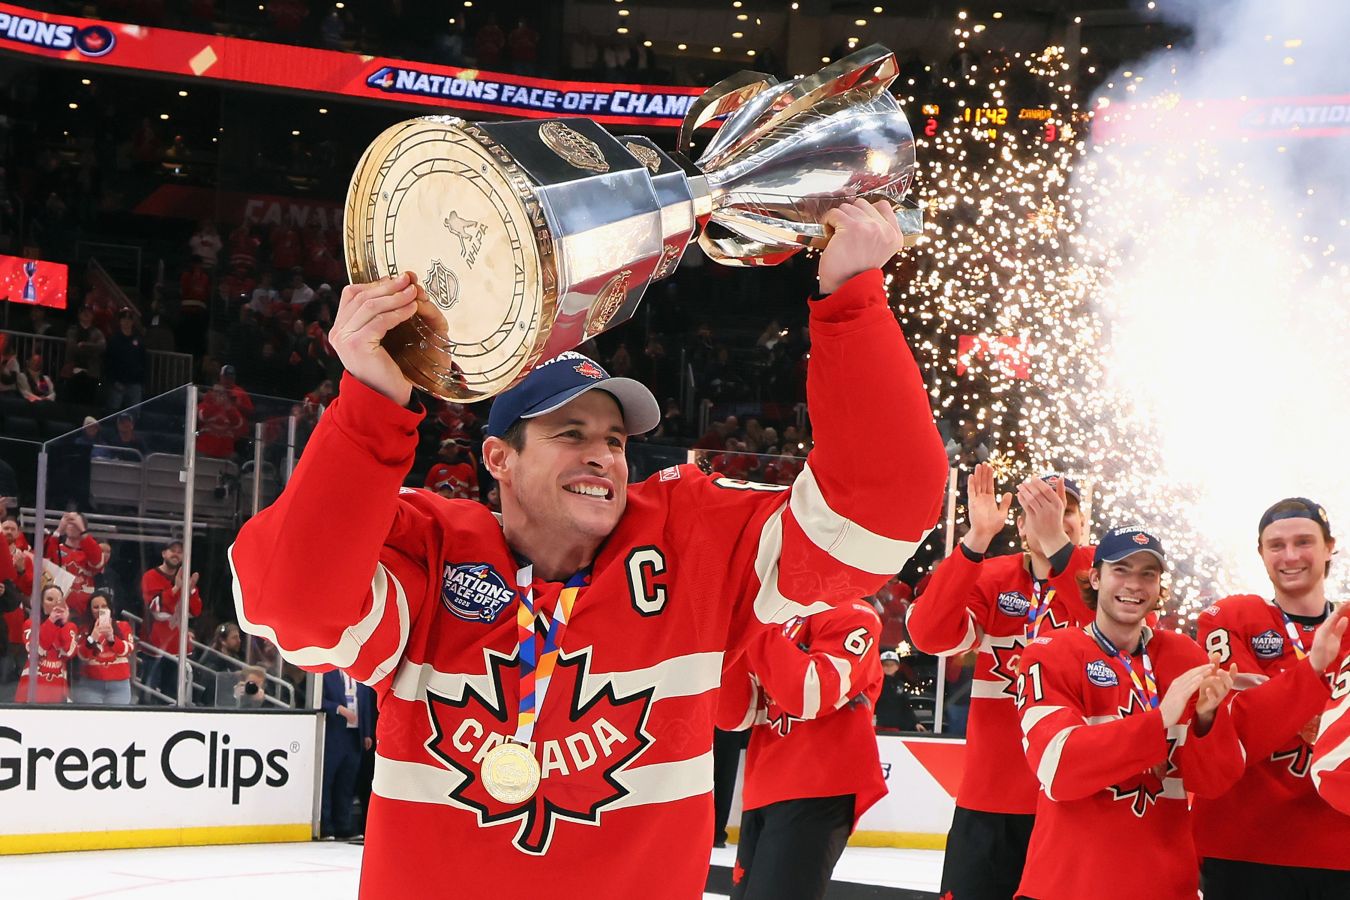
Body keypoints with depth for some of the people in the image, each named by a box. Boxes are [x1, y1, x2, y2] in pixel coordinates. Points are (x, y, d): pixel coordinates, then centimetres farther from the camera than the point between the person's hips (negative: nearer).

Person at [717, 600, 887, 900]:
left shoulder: (851, 615, -7)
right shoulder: (769, 621, 14)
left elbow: (810, 696, -22)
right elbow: (734, 715, 5)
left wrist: (756, 628, -15)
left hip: (818, 792, -8)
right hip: (764, 791, 8)